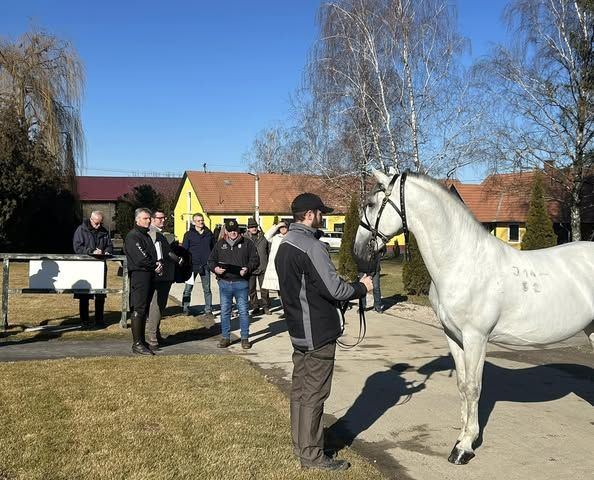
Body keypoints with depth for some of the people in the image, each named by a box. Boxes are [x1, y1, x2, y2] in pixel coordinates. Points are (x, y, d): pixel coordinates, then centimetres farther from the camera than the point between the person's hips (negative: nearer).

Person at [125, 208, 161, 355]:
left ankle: (140, 341, 19)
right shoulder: (133, 236, -9)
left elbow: (154, 254, 20)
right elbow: (140, 258, -18)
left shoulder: (146, 235, 21)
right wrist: (155, 266, -6)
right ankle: (137, 344, -7)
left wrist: (159, 264, -1)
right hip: (139, 275, -10)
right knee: (138, 309, -9)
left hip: (150, 276, 10)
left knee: (144, 309, 12)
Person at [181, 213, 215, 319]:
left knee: (207, 289, 5)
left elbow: (214, 248, 15)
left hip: (205, 266, 2)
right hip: (192, 265, -2)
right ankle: (185, 309, 11)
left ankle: (208, 311, 11)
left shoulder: (209, 233, 9)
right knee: (188, 288, 1)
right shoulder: (189, 234, 1)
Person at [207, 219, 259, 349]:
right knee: (224, 311, 7)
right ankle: (225, 337, 17)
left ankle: (245, 338, 10)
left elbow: (255, 260, 2)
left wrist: (248, 269, -17)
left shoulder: (247, 243, 4)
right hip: (224, 283, 3)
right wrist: (215, 268, -8)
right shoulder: (220, 244, 12)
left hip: (241, 282, -2)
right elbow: (211, 260, 14)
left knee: (243, 311, 1)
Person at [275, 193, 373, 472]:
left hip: (298, 329, 9)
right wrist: (361, 288, -4)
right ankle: (311, 454, 10)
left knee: (300, 389, 17)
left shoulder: (284, 246, 10)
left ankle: (300, 443, 29)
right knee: (314, 394, 0)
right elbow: (334, 289, -23)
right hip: (319, 332, -9)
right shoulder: (312, 247, -21)